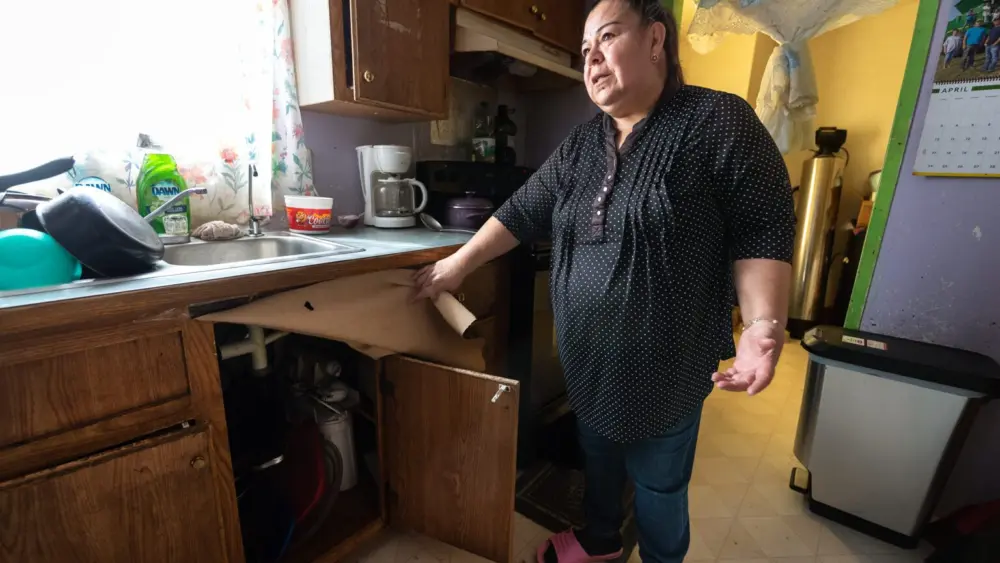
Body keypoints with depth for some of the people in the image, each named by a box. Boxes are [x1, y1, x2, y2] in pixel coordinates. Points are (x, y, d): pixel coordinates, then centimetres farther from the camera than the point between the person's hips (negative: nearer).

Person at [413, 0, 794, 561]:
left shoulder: (719, 120, -9)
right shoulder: (580, 143, 7)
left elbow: (763, 229, -11)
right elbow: (523, 212, 6)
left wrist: (764, 323, -23)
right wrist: (459, 263, 2)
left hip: (667, 361, -5)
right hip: (588, 353, 6)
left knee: (658, 478, 14)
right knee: (598, 452, 25)